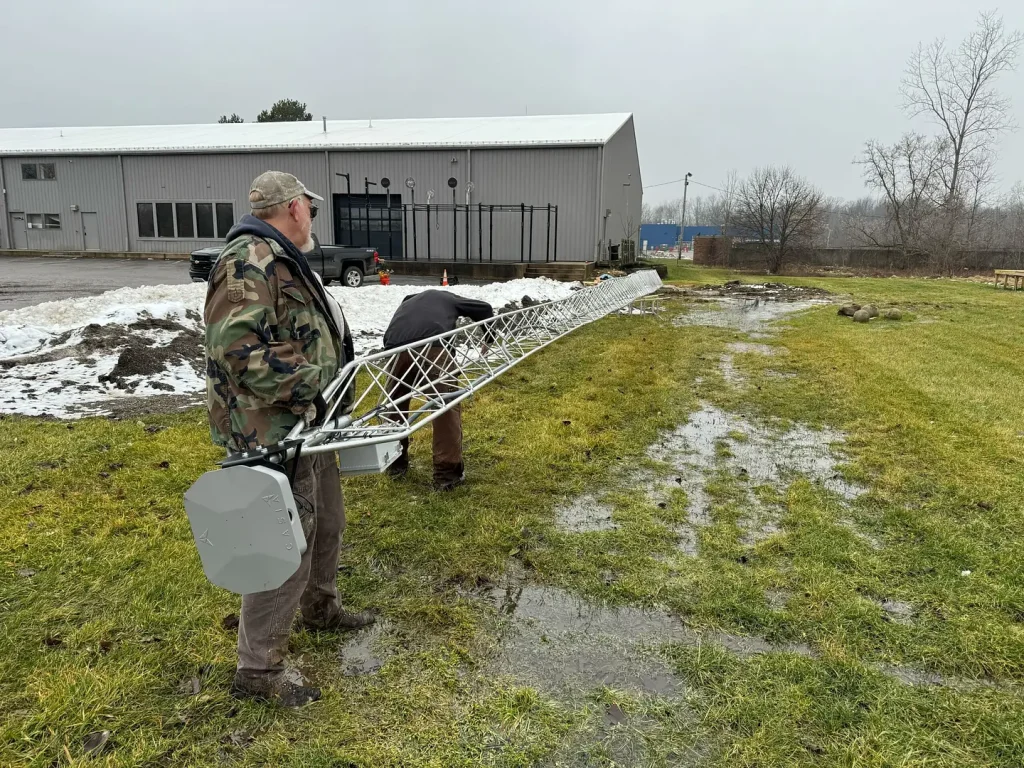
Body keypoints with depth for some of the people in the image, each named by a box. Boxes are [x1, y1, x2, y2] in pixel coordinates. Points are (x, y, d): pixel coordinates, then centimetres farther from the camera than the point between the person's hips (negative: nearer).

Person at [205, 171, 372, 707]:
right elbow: (237, 348, -29)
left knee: (326, 524, 24)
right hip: (271, 432, -11)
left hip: (306, 423, 11)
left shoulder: (282, 261, 15)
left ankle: (320, 608, 47)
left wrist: (334, 360, 17)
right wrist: (312, 379, -25)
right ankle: (257, 668, 14)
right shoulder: (248, 262, -20)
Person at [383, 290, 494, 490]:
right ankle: (447, 472, 5)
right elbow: (485, 309, 35)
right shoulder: (447, 298, 35)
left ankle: (395, 463, 35)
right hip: (432, 345, -3)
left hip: (396, 347, 4)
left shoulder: (406, 304, 43)